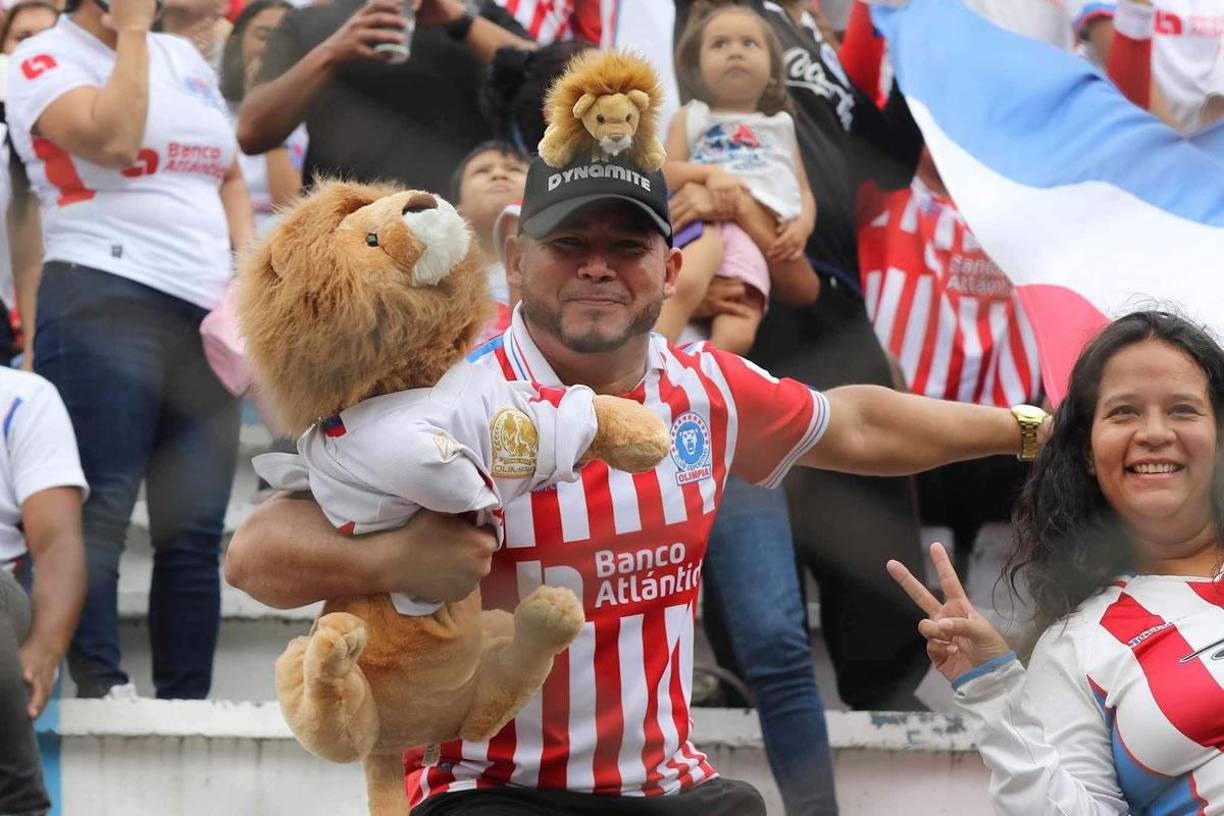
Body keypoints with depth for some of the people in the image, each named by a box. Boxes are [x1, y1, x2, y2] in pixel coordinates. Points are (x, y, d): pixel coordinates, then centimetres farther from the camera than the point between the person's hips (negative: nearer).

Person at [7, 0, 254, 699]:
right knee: (100, 506, -14)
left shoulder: (183, 57, 21)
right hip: (106, 300, -7)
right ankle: (98, 685, -17)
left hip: (207, 313, 7)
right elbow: (112, 140, -18)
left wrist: (247, 259, 8)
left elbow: (231, 175, 26)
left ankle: (188, 703, 6)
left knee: (196, 528, 4)